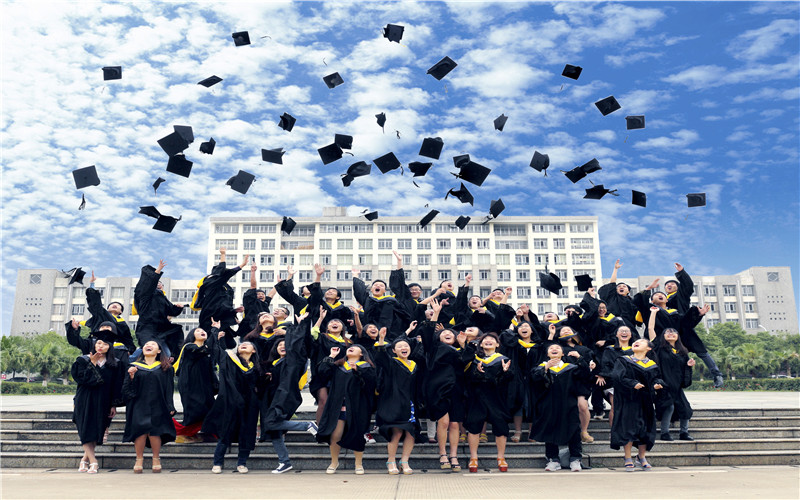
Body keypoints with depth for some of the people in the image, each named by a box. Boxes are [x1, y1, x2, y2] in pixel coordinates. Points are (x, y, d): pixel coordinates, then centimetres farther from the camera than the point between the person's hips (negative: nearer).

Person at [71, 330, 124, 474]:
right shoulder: (83, 360, 3)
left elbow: (117, 386, 3)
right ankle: (93, 462, -7)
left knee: (97, 431, 3)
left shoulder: (115, 365, 4)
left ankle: (85, 459, 19)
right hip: (85, 401, -1)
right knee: (86, 431, -7)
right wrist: (92, 364, -10)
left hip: (102, 403, 1)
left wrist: (114, 405, -1)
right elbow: (81, 378, -11)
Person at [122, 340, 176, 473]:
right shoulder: (135, 366, 12)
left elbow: (169, 388, 8)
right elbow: (127, 388, 7)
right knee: (140, 430, -11)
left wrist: (170, 407, 0)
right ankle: (139, 459, 5)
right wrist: (131, 377, -12)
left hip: (157, 406, -1)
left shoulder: (165, 368, 11)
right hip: (139, 406, 1)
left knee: (154, 431, -12)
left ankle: (156, 459, 6)